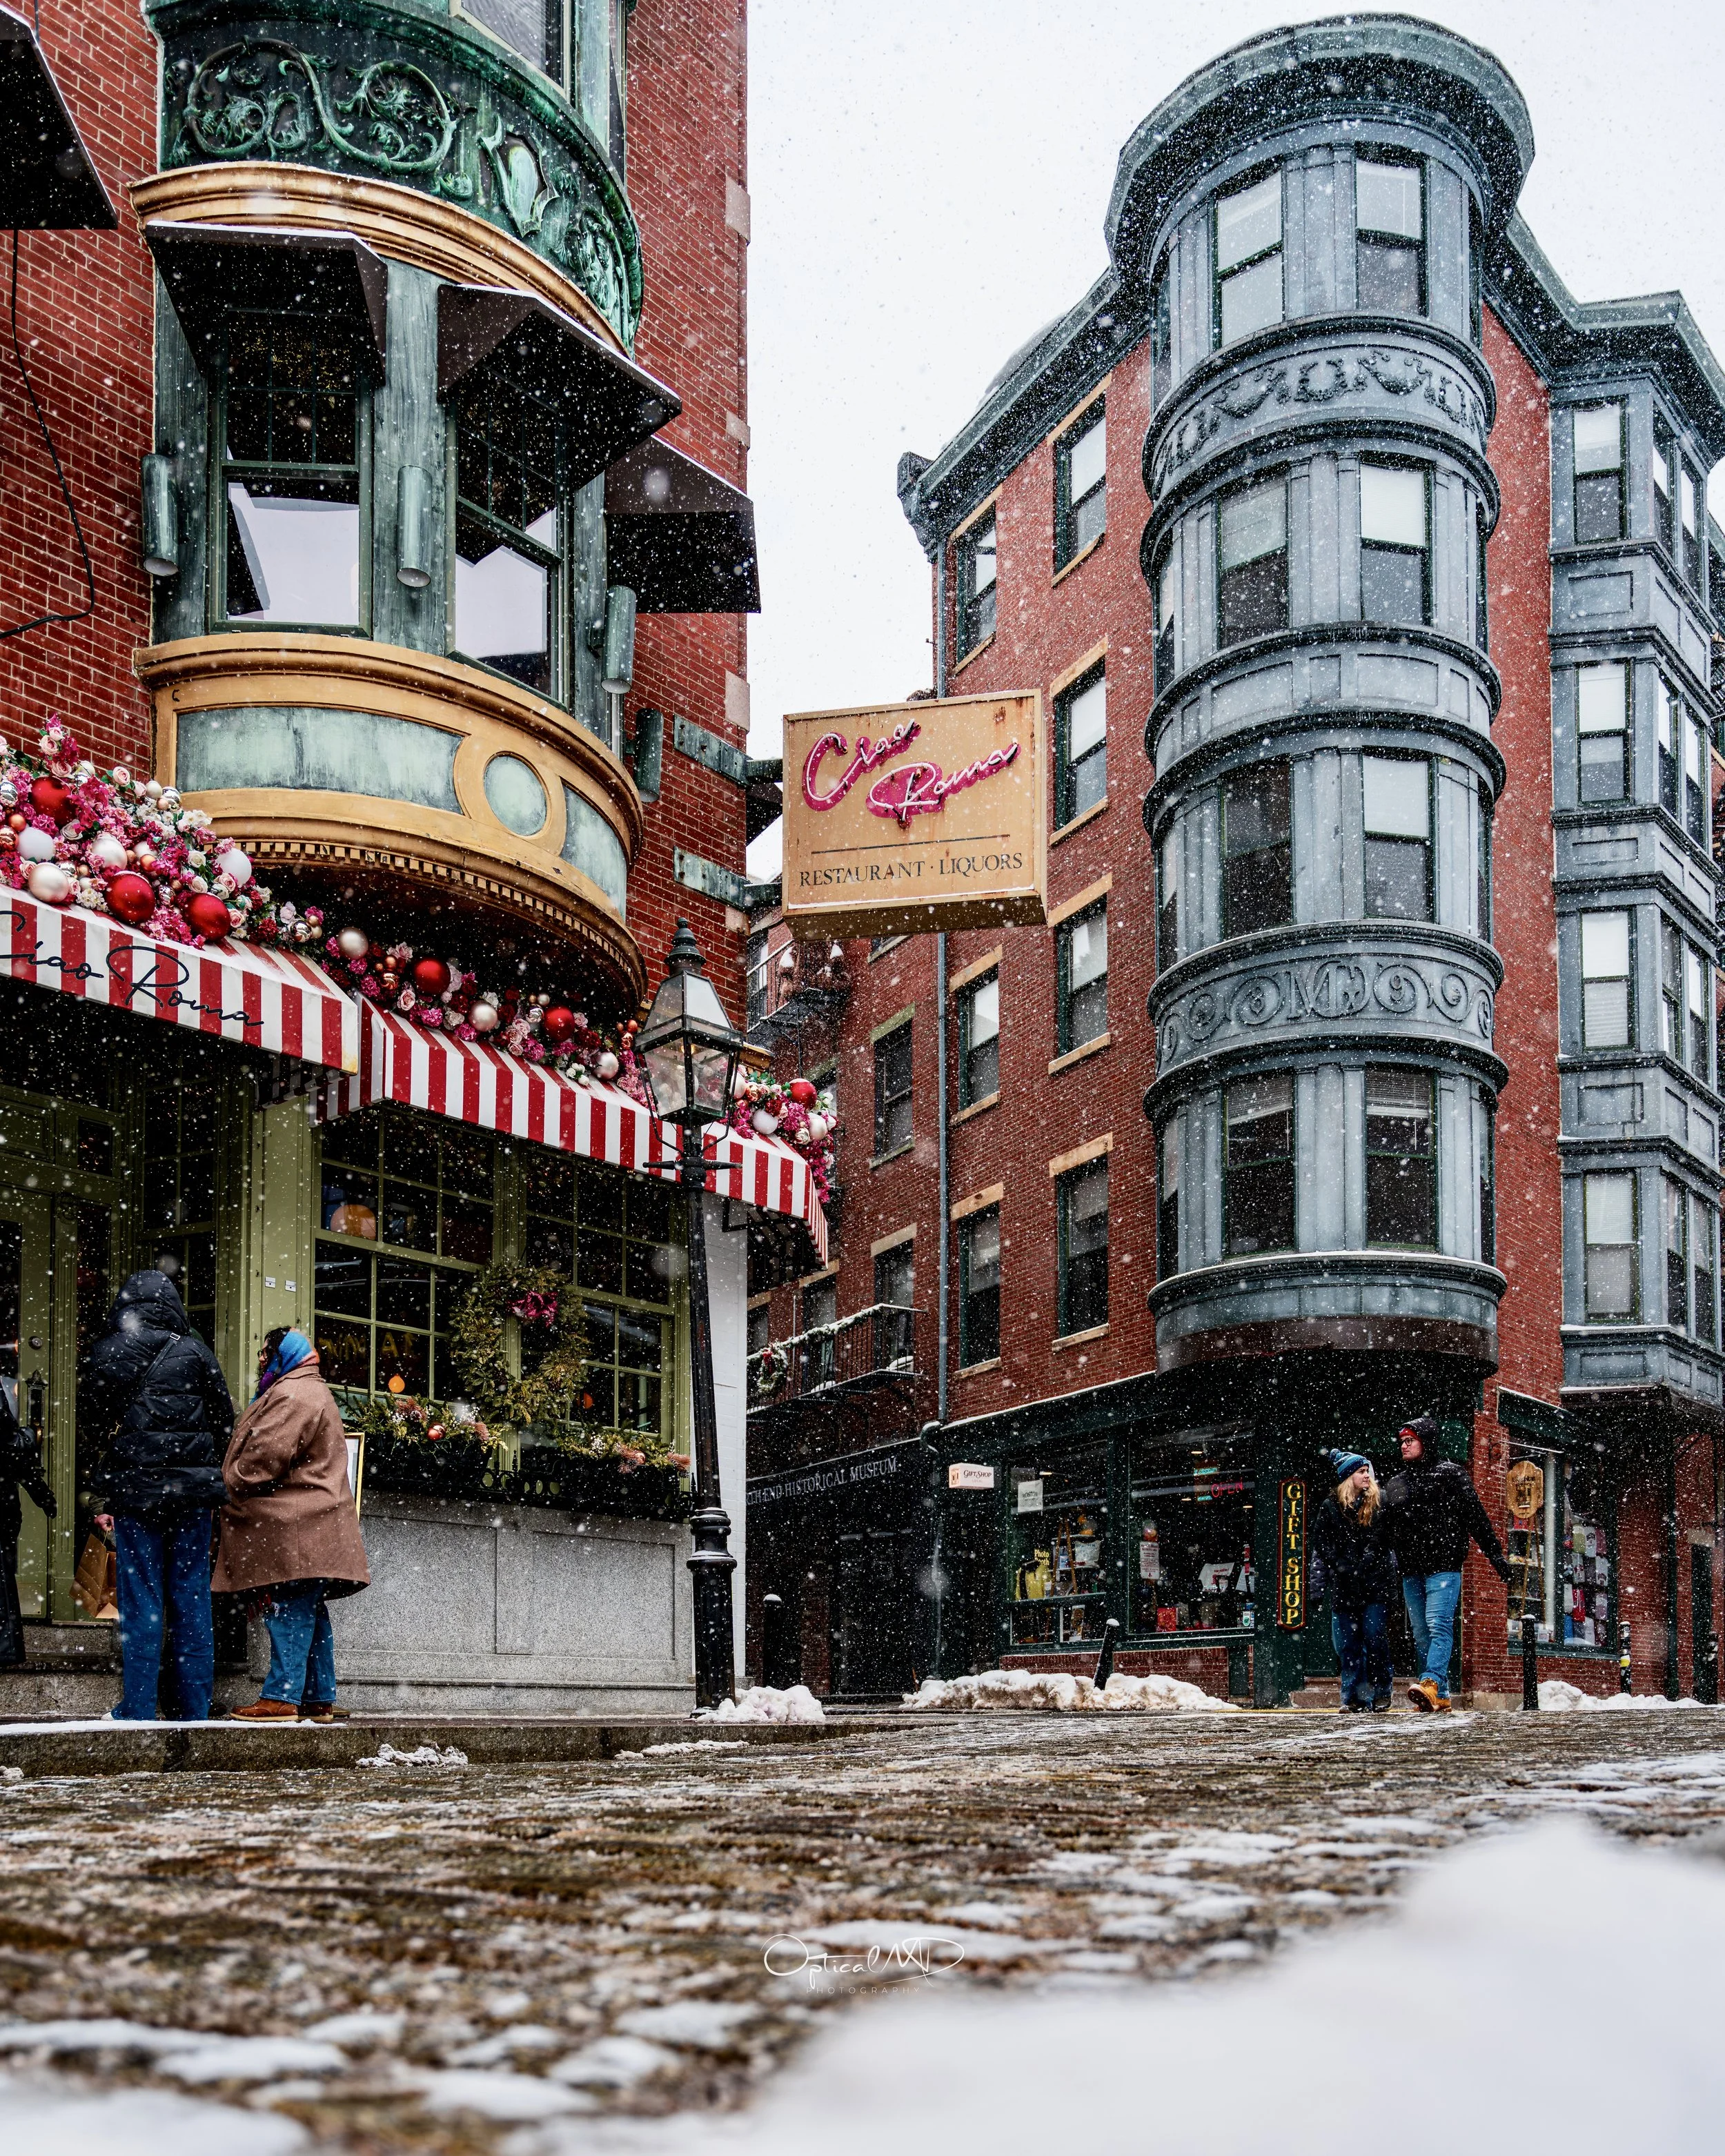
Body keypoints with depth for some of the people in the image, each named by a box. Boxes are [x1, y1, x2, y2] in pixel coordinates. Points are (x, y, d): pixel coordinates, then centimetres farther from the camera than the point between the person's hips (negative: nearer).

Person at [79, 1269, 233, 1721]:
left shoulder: (106, 1352, 0)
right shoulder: (196, 1352, 1)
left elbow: (91, 1421, 11)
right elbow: (224, 1422, 6)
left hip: (135, 1488, -1)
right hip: (193, 1489, 1)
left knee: (141, 1602, 2)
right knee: (192, 1599, 6)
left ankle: (138, 1712, 1)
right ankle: (196, 1711, 9)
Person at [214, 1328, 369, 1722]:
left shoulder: (291, 1395, -11)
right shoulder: (314, 1392, 25)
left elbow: (266, 1457, -19)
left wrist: (230, 1484, -4)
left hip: (296, 1527, -11)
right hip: (313, 1527, 11)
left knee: (289, 1612, -12)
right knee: (310, 1614, 10)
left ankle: (281, 1697, -13)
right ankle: (320, 1699, 12)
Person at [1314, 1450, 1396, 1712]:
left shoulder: (1379, 1501, 5)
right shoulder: (1330, 1506, 6)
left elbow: (1382, 1538, 0)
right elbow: (1320, 1541, 4)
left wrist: (1364, 1564, -11)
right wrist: (1341, 1567, -8)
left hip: (1375, 1582, -1)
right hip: (1343, 1585, 1)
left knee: (1375, 1636, -6)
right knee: (1347, 1643, 1)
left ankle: (1381, 1691, 8)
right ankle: (1355, 1697, 6)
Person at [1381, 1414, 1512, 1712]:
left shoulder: (1450, 1474, 2)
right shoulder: (1394, 1484, 17)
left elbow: (1476, 1517, -1)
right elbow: (1386, 1530, 22)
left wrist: (1496, 1555, -5)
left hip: (1443, 1566, -6)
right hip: (1410, 1571, 6)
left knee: (1438, 1626, -18)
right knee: (1421, 1635, 4)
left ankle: (1431, 1684, -33)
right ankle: (1440, 1699, 7)